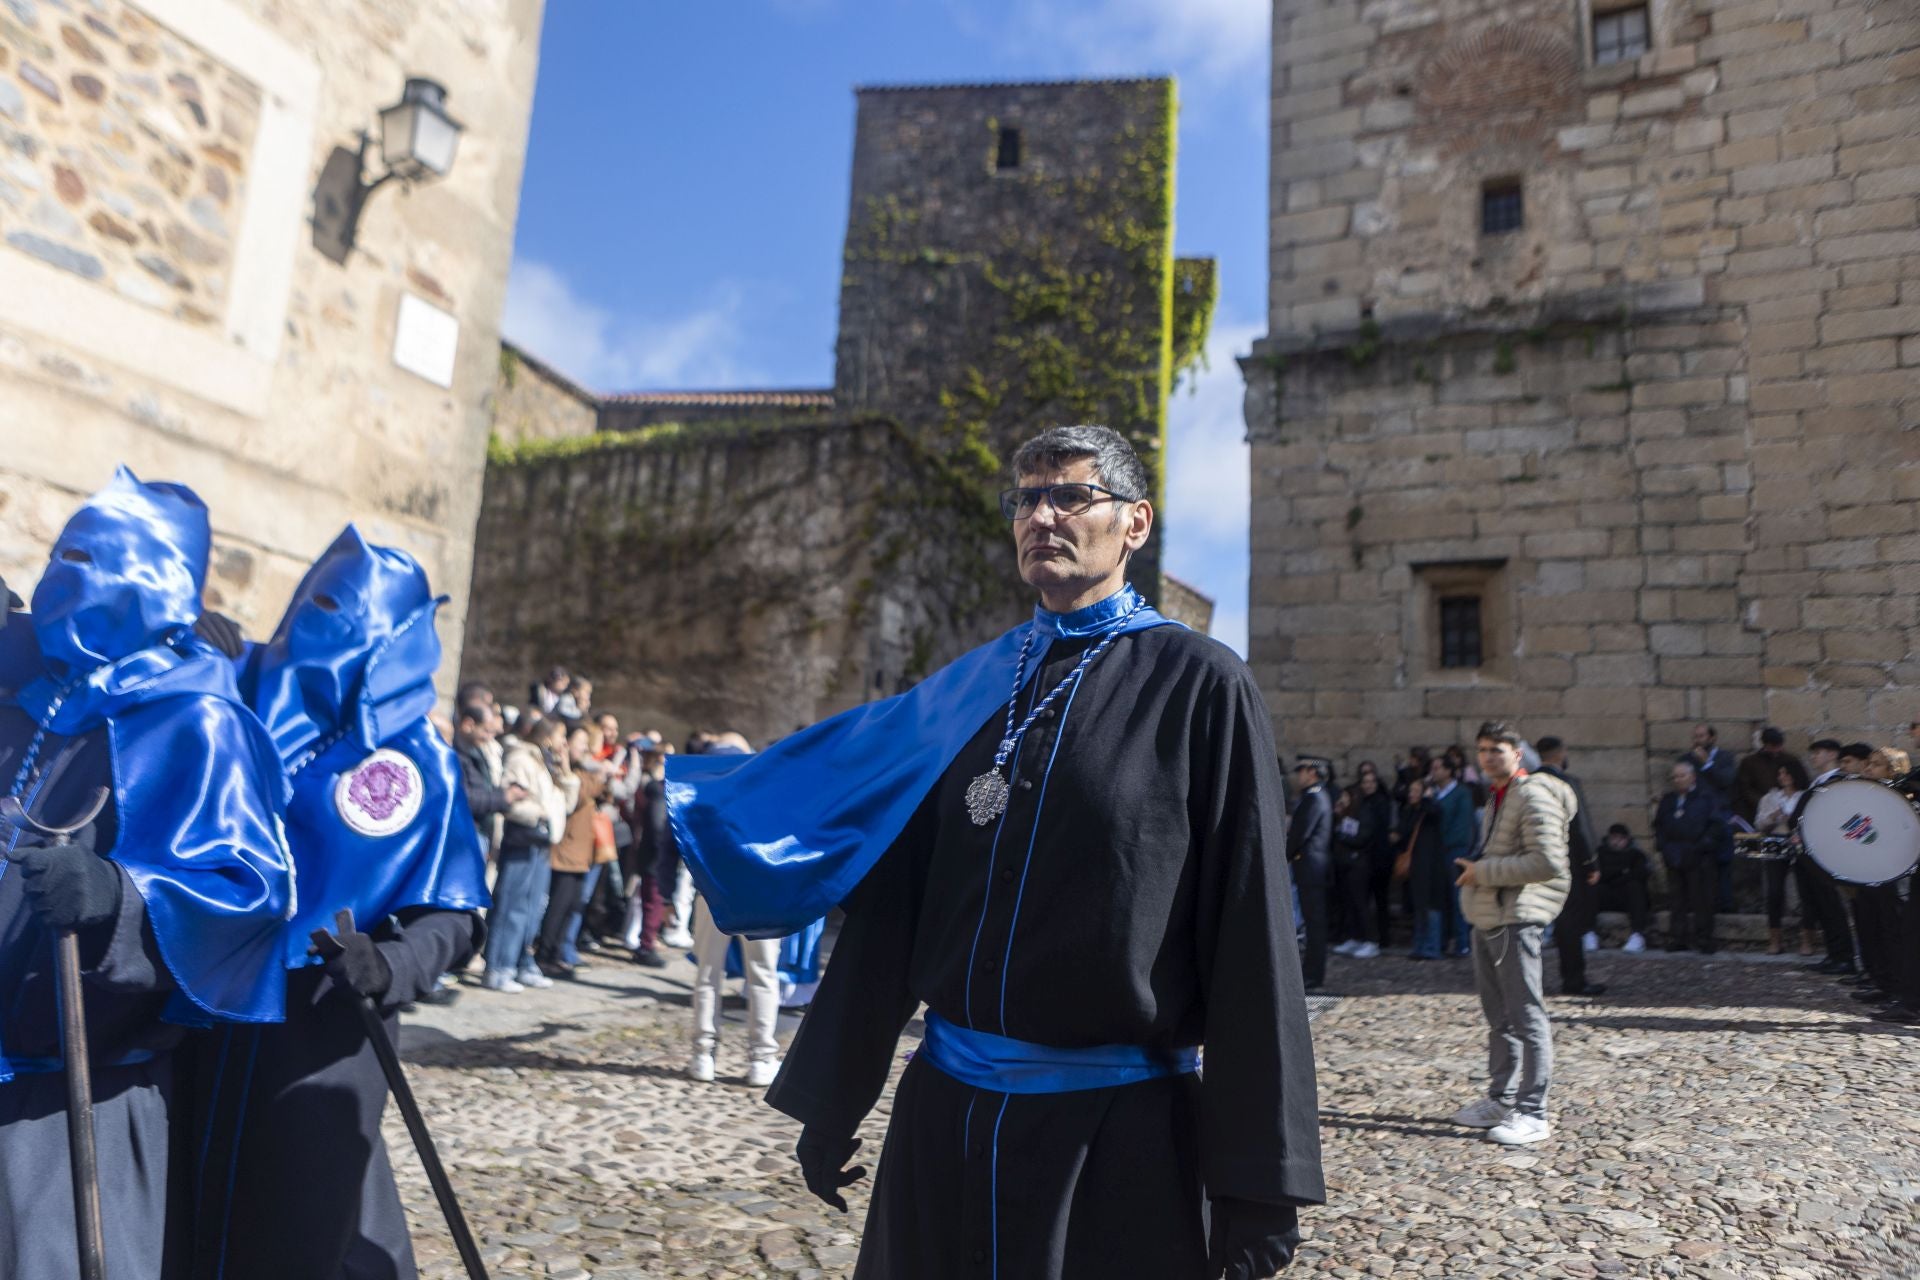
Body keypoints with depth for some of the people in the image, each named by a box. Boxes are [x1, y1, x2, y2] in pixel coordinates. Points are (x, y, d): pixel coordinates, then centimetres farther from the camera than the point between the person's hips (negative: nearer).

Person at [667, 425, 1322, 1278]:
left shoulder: (1200, 687, -6)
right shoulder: (965, 691, 6)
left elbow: (1248, 935, -9)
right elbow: (893, 902, 8)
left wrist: (1258, 1176, -10)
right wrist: (831, 1102, 10)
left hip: (1116, 1128, -4)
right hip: (945, 1112, 4)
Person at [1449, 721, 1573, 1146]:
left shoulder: (1533, 796, -13)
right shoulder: (1497, 795, 18)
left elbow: (1547, 863, -22)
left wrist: (1484, 871, -17)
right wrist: (1477, 869, 10)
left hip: (1516, 919, -10)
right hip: (1489, 917, 10)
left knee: (1526, 1016, -5)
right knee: (1499, 1016, 16)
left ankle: (1532, 1114, 0)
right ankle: (1501, 1100, 26)